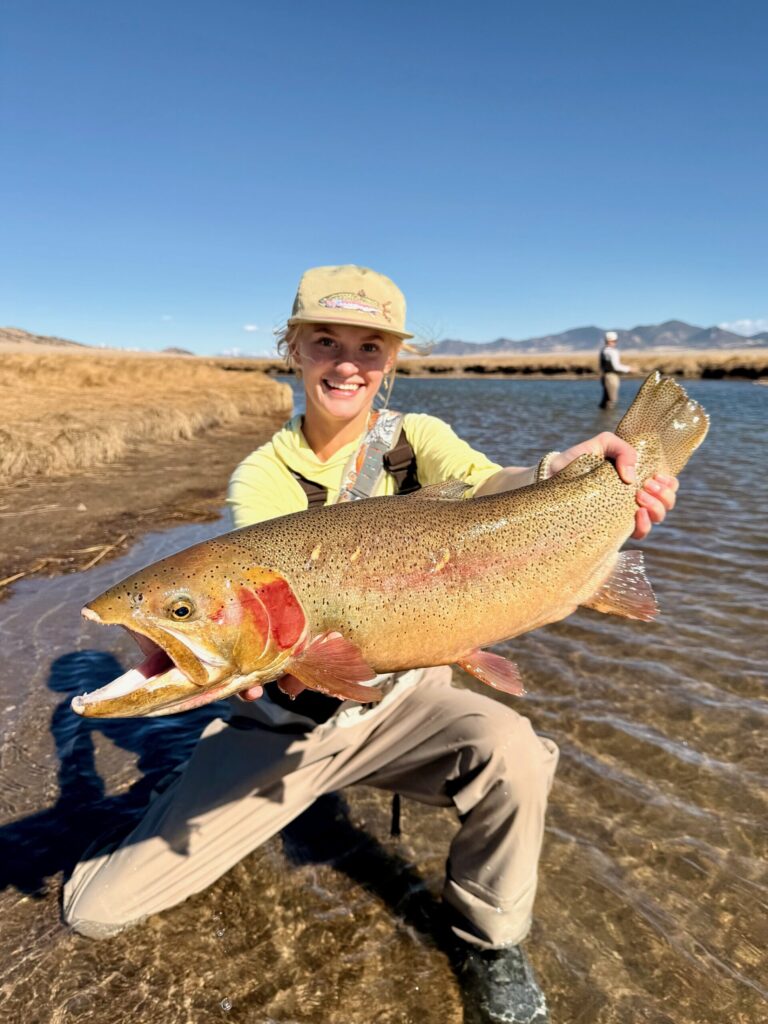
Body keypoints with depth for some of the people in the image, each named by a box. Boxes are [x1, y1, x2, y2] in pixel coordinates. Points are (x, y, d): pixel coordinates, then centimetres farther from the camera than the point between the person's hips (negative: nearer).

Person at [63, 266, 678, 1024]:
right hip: (284, 721, 1)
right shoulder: (260, 477, -8)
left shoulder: (416, 437, -6)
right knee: (97, 908, -2)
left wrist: (560, 472, -50)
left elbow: (485, 486, -28)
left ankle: (488, 938, 0)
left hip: (399, 698, 0)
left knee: (511, 753, -33)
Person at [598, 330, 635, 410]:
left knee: (606, 398, 15)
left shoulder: (603, 350, 12)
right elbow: (616, 366, -20)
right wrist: (629, 369, -8)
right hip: (611, 377, -9)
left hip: (604, 376, 9)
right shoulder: (613, 351, -17)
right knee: (612, 399, -4)